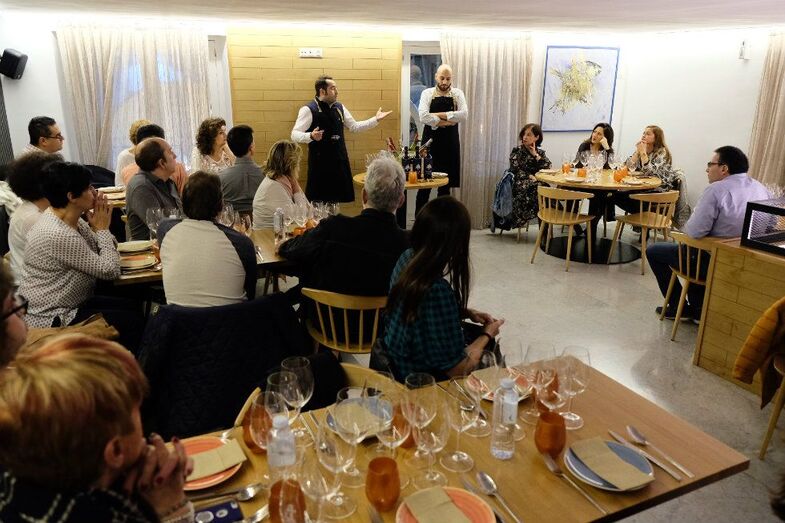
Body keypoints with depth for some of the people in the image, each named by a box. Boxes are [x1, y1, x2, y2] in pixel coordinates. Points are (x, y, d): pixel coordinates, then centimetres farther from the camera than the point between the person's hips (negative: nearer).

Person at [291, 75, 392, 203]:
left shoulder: (339, 107, 9)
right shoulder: (308, 109, -11)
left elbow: (354, 126, 18)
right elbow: (295, 135, -15)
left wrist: (376, 119, 11)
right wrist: (311, 136, -35)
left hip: (339, 161, 6)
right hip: (320, 163, -6)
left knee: (335, 197, 12)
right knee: (318, 201, -3)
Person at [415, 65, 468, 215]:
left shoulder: (457, 93, 5)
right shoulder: (427, 93, 0)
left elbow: (464, 115, -12)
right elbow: (423, 117, -16)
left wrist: (439, 115, -14)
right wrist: (447, 121, -15)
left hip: (450, 144, 2)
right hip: (430, 142, -2)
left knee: (446, 184, 8)